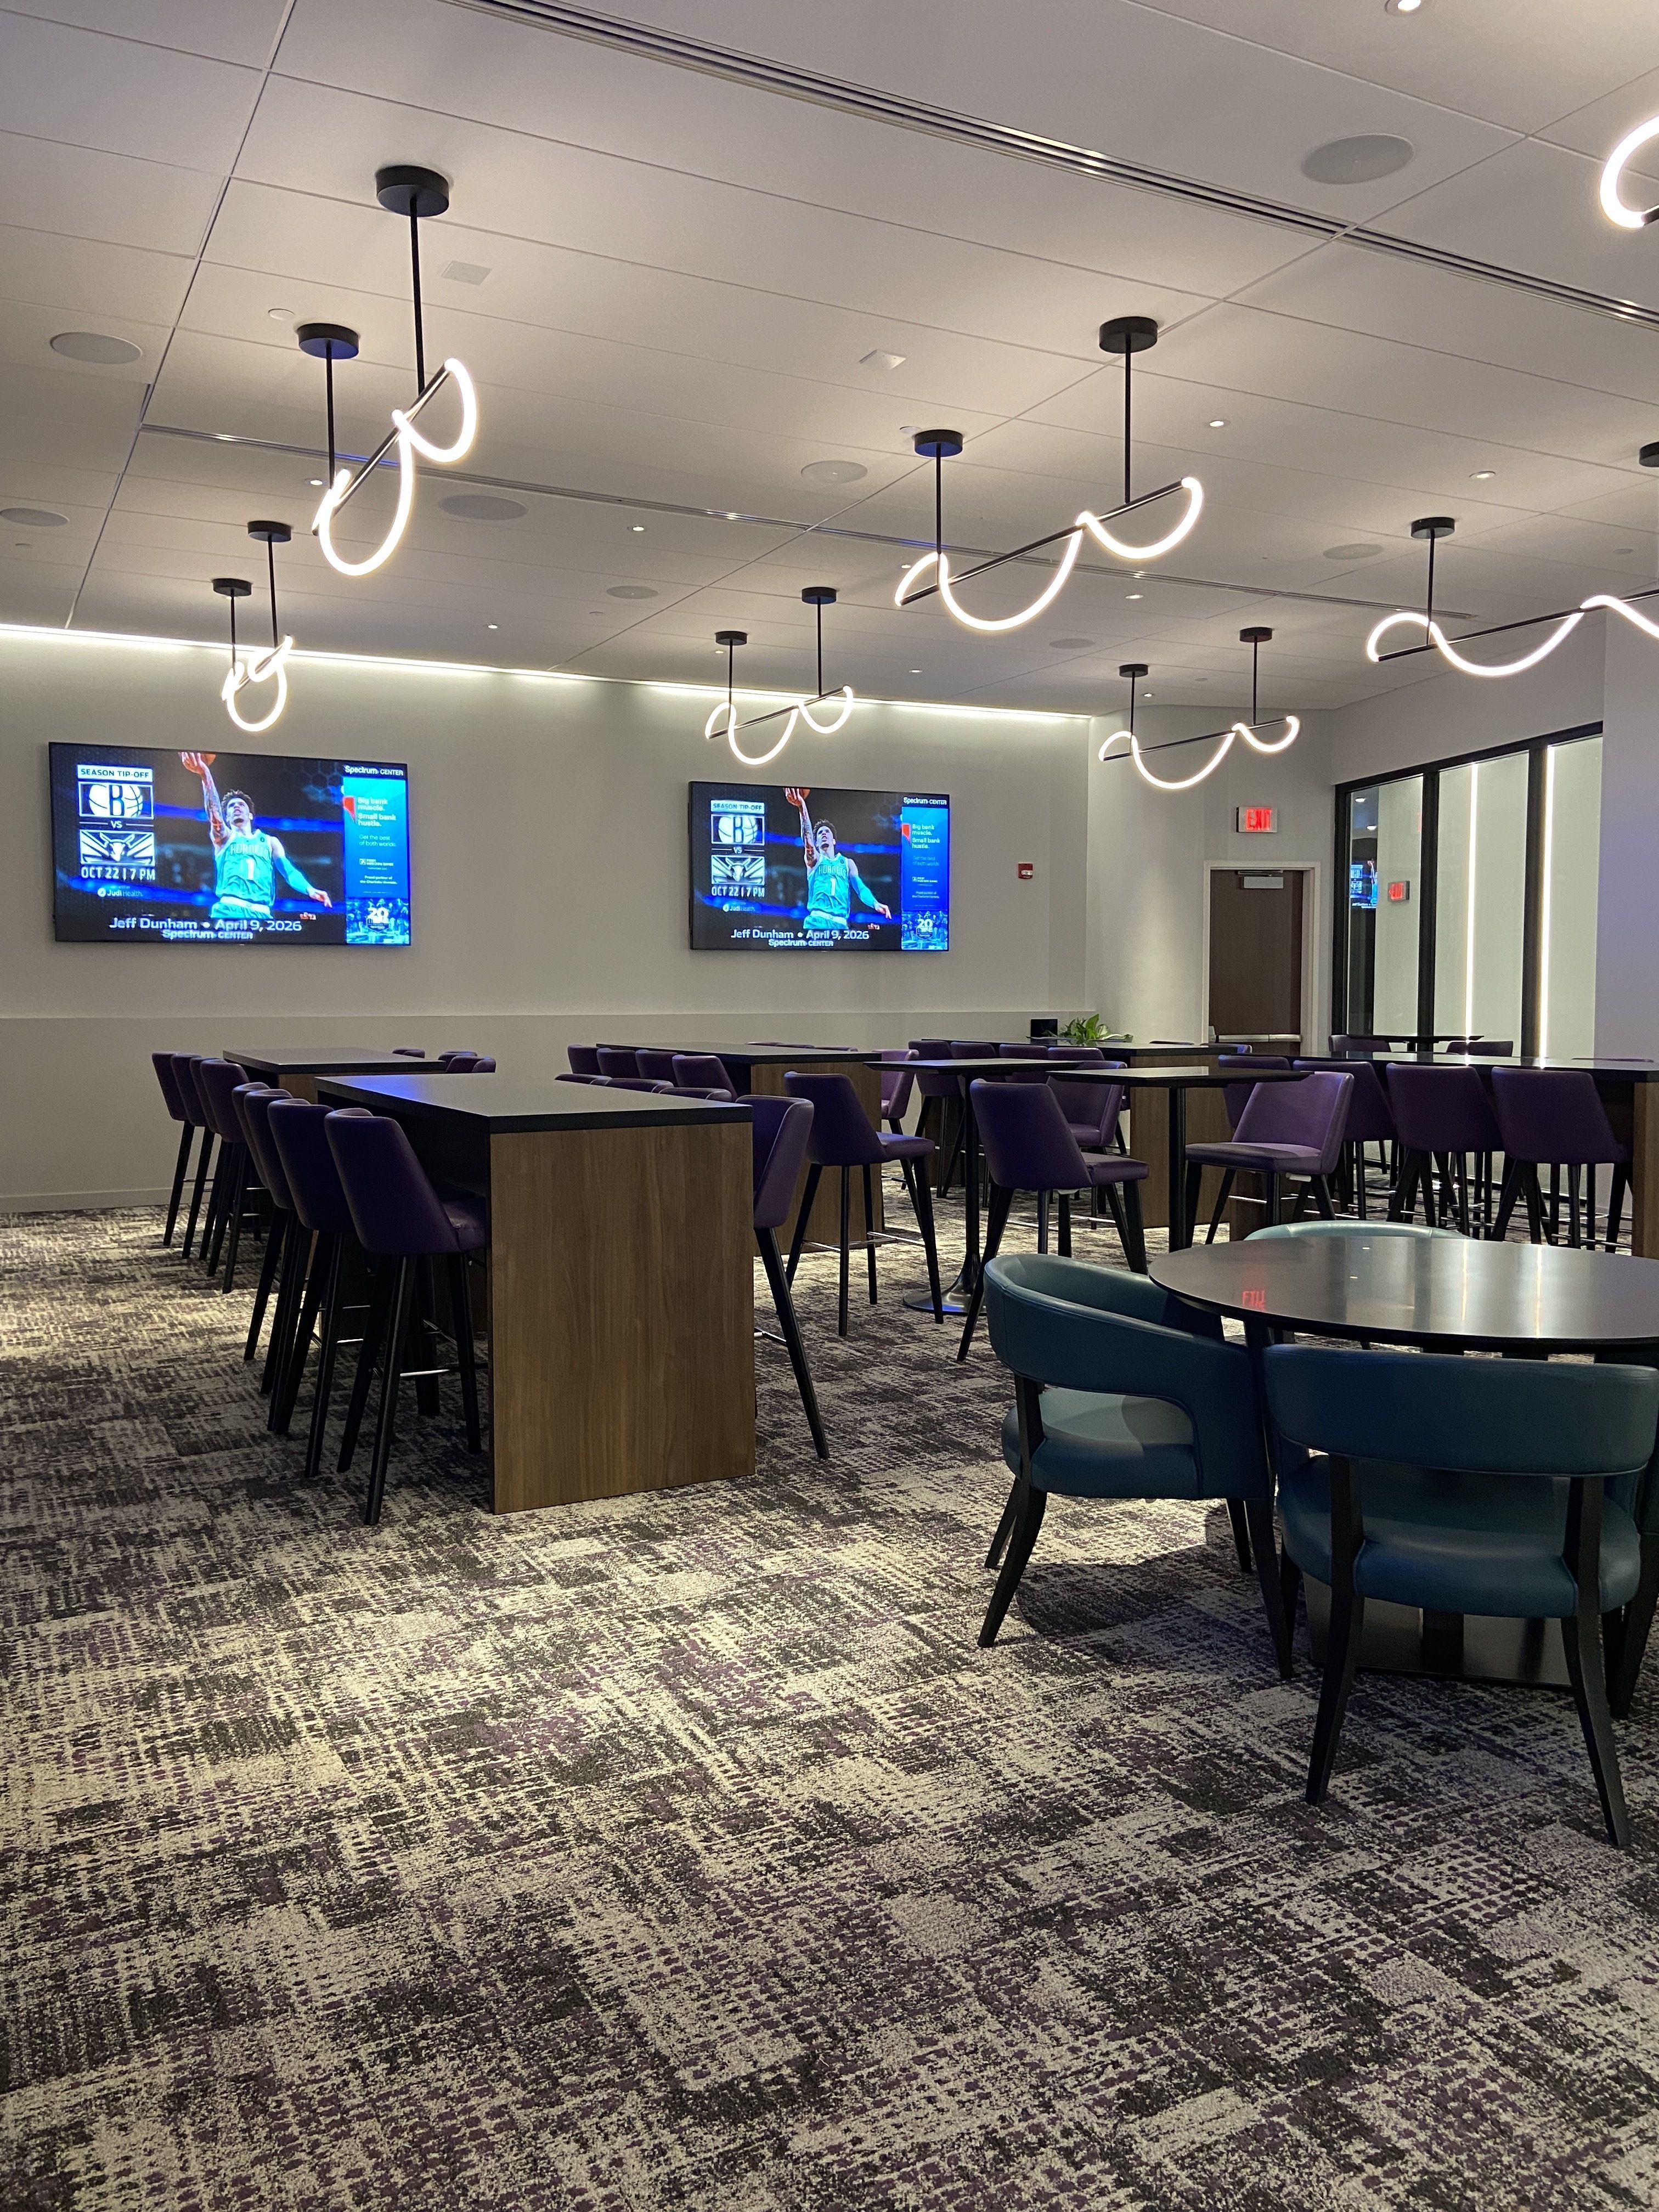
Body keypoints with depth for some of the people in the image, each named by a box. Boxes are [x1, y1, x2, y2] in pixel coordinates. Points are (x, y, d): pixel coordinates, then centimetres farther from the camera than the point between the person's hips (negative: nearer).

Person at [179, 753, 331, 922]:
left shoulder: (270, 842, 24)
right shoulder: (224, 837, 17)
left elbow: (288, 870, 9)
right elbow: (215, 816, -4)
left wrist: (310, 890, -15)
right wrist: (205, 774, -22)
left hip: (261, 913, 2)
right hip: (229, 909, -2)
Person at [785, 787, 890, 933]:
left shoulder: (848, 863, 21)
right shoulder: (815, 860, 15)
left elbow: (860, 887, 9)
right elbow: (808, 841, -5)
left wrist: (875, 903, -16)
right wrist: (802, 806, -22)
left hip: (840, 923, 2)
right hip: (817, 920, -2)